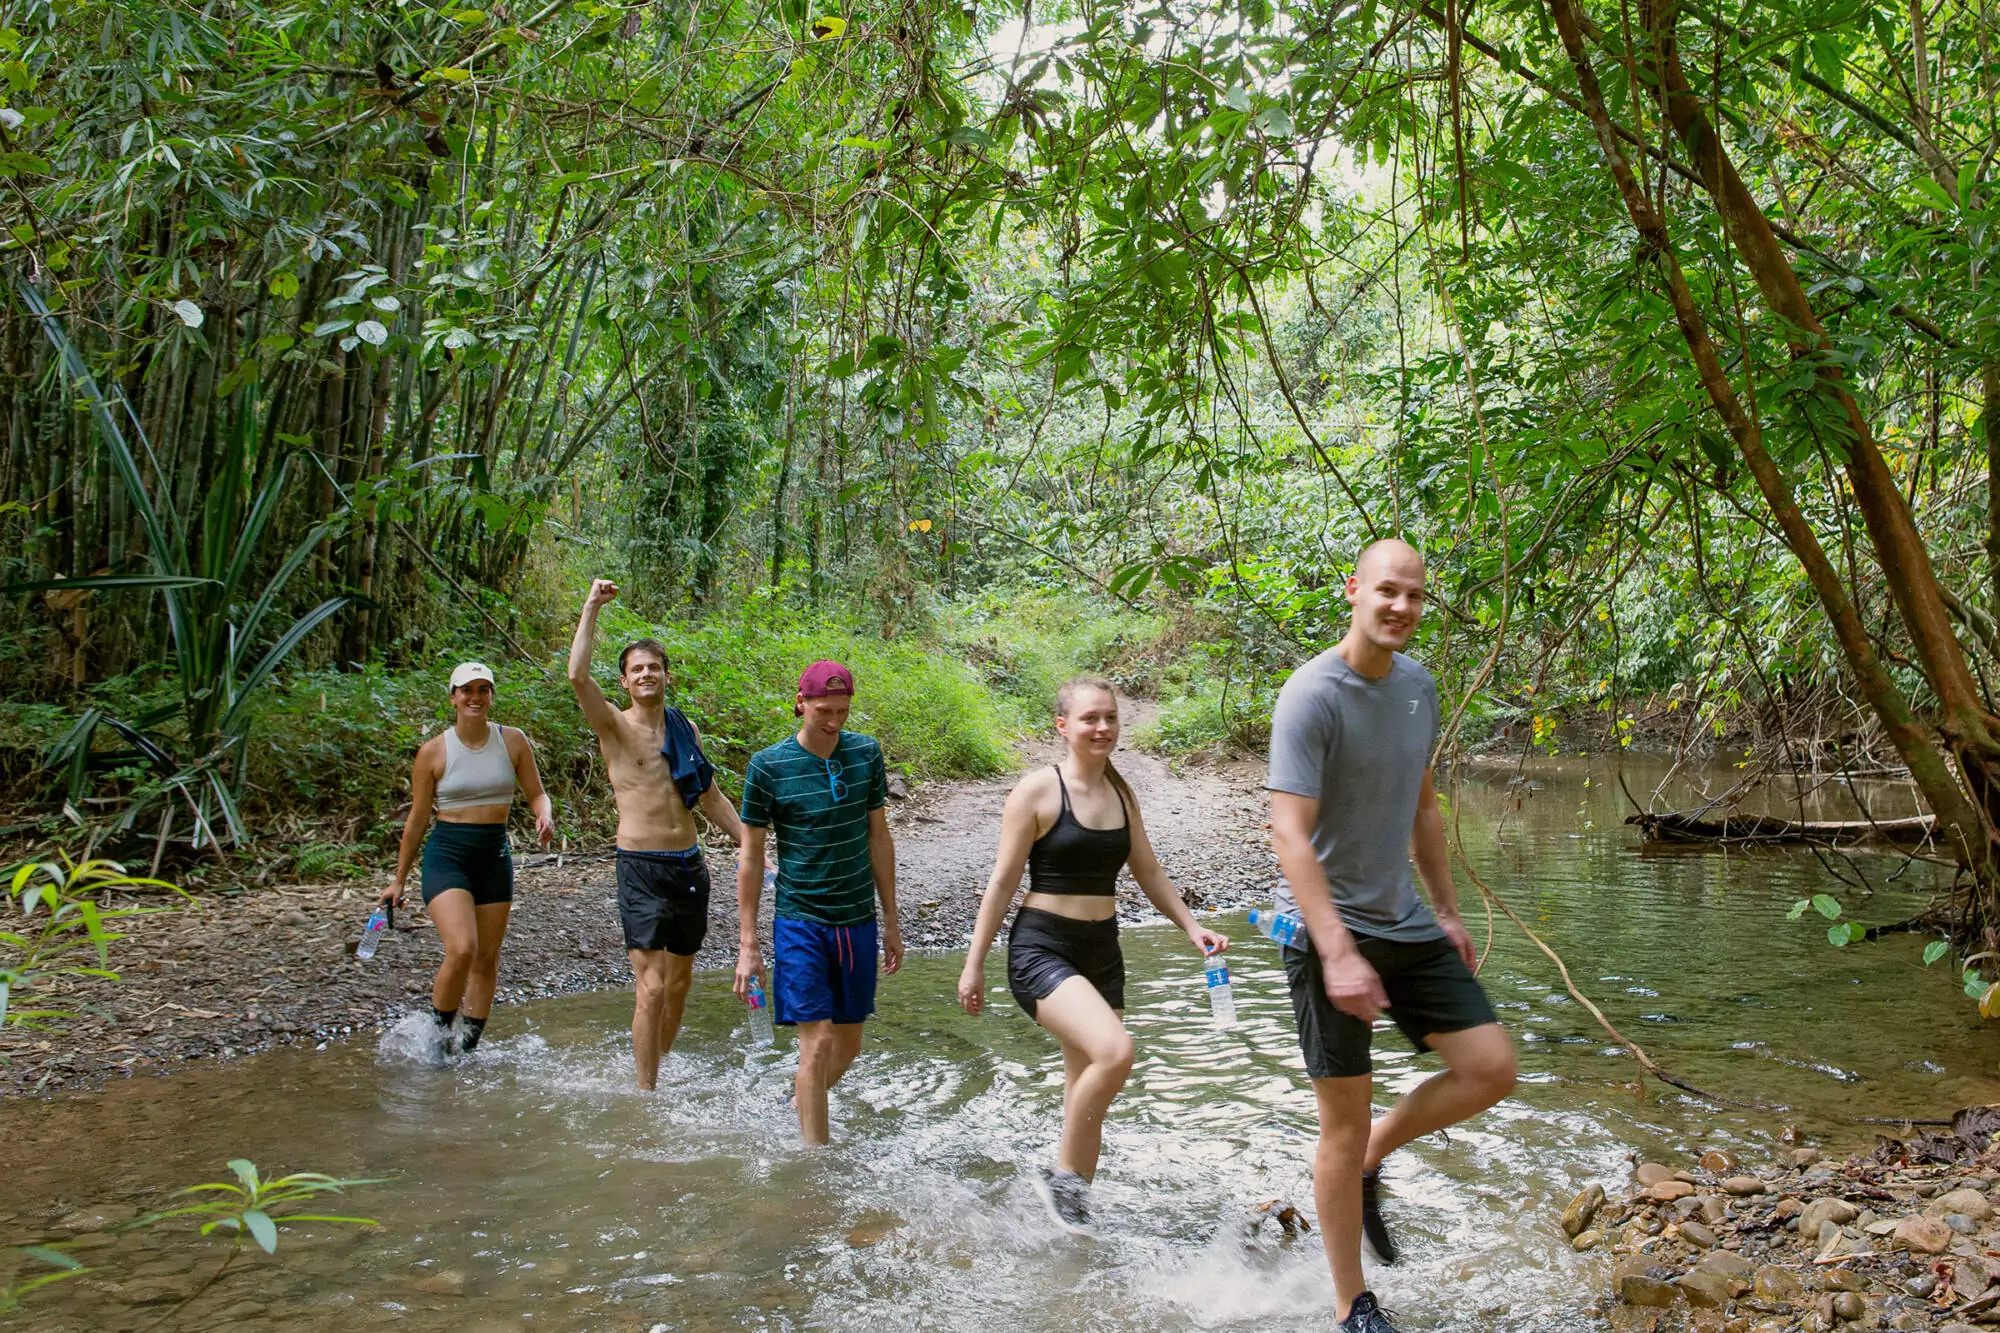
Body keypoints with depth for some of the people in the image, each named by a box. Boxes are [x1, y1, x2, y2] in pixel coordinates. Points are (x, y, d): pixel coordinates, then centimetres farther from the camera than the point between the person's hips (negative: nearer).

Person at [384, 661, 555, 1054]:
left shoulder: (513, 741, 2)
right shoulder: (434, 752, -4)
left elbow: (536, 793, 10)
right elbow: (417, 819, 3)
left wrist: (545, 816, -14)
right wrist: (399, 881, 8)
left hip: (494, 855, 3)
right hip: (446, 854, -3)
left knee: (487, 959, 7)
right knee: (461, 950, -20)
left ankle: (468, 1047, 21)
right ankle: (439, 1038, 0)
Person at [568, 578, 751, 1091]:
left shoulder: (685, 729, 11)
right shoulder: (614, 726, -3)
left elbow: (712, 798, 19)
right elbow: (577, 675, -22)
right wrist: (592, 607, -18)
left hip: (690, 865, 5)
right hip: (642, 869, -5)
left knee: (680, 980, 14)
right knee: (651, 987, -10)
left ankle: (662, 1067, 30)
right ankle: (646, 1092, -2)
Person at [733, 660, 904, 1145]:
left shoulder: (866, 754, 1)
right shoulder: (768, 766, -10)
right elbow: (751, 856, -4)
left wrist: (891, 920, 12)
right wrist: (748, 944, -4)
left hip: (857, 920, 4)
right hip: (800, 920, -4)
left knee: (848, 1045, 13)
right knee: (818, 1041, -9)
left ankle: (800, 1104, 40)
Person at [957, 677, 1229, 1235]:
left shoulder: (1120, 791, 9)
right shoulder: (1038, 791, -9)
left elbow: (1148, 871, 17)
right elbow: (1003, 881, -7)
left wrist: (1191, 925, 4)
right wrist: (974, 964, -5)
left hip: (1101, 952, 7)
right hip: (1041, 949, -7)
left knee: (1087, 1093, 11)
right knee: (1115, 1050, -26)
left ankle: (1074, 1205, 26)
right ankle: (1063, 1177, -8)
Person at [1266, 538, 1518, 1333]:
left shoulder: (1418, 687, 7)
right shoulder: (1313, 696, -18)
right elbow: (1289, 834, -24)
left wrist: (1447, 909, 18)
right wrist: (1338, 953, -29)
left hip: (1404, 925, 7)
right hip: (1329, 932, -7)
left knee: (1492, 1069, 1)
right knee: (1344, 1124, 1)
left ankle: (1372, 1164, 23)